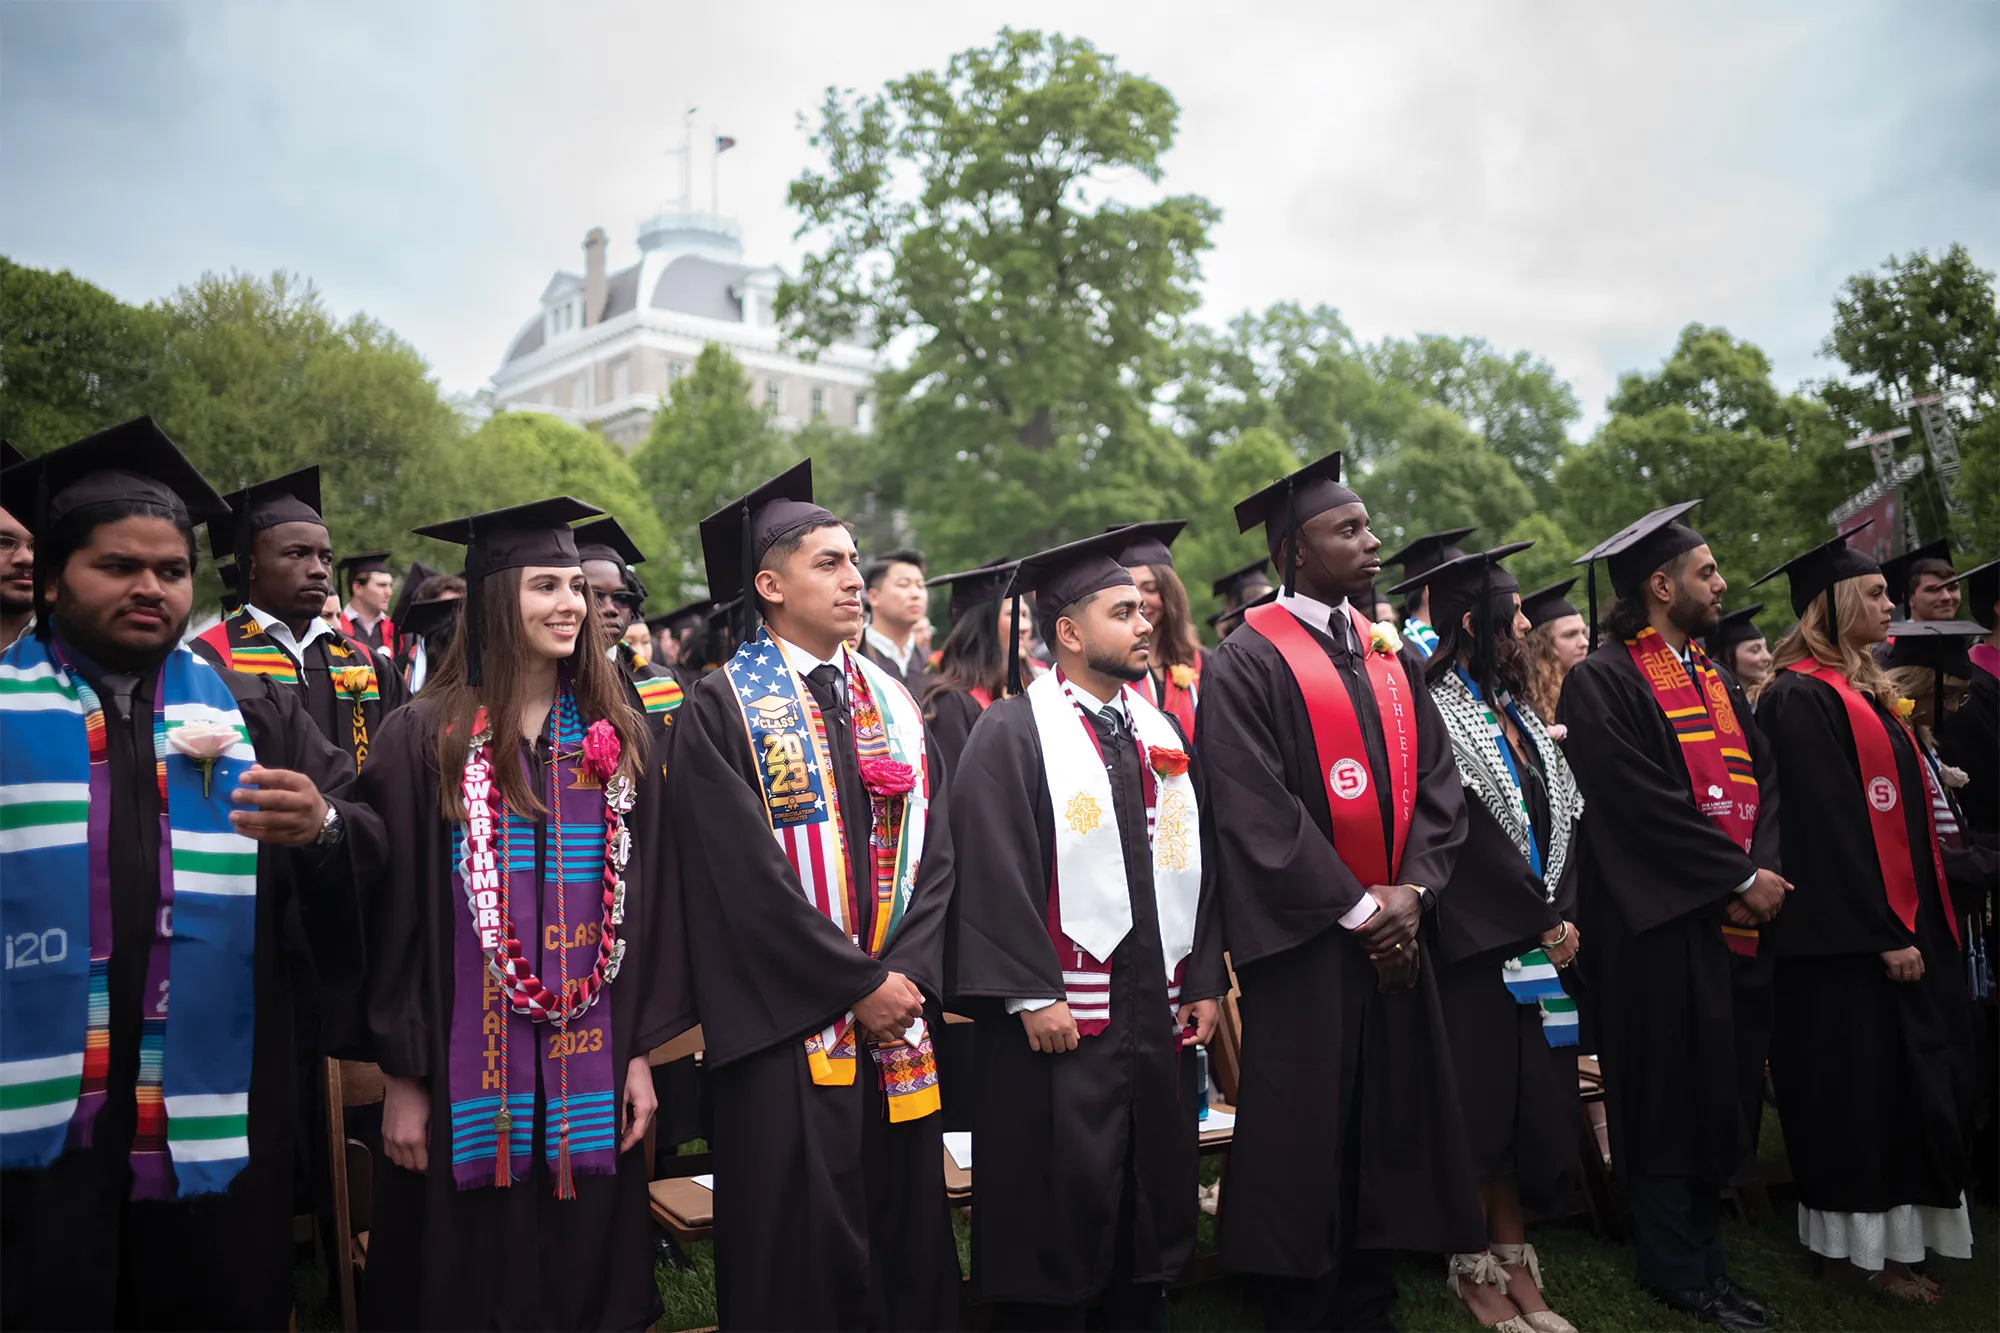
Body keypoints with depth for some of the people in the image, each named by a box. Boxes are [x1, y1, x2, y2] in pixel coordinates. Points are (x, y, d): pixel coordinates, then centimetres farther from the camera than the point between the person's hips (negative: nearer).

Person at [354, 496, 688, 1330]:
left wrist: (641, 1051, 3)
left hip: (590, 1068, 3)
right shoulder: (425, 739, -5)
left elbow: (646, 900, 6)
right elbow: (393, 915, -5)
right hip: (467, 1068, -3)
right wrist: (401, 1078, -6)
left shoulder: (617, 737, 6)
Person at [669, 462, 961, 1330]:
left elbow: (933, 852, 6)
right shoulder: (721, 709, -5)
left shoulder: (893, 702, 12)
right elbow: (747, 875, -12)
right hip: (789, 1030, -5)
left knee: (910, 1242, 11)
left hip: (899, 1025, 5)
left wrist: (907, 976, -8)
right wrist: (859, 987, -13)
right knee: (801, 1259, 3)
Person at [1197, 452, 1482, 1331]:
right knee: (1304, 1150, 2)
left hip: (1395, 938, 6)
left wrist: (1412, 889, -7)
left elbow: (1435, 782, 9)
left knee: (1384, 1142, 12)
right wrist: (1359, 909, -13)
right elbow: (1254, 811, -15)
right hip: (1305, 947, -6)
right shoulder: (1246, 665, -8)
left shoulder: (1394, 659, 13)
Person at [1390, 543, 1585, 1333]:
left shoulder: (1515, 714, 16)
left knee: (1531, 1105, 10)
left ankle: (1515, 1263, 20)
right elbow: (1464, 834, -15)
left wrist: (1564, 917, -2)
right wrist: (1540, 922, -11)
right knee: (1480, 1108, 0)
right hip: (1477, 945, -7)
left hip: (1542, 940, 8)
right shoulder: (1434, 713, -10)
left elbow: (1561, 819, 13)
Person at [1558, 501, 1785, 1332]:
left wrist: (1763, 869, -6)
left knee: (1715, 1091, 11)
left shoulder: (1713, 680, 17)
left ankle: (1700, 1255, 23)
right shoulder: (1604, 682, -9)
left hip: (1731, 918, 7)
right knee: (1666, 1096, 1)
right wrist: (1741, 878, -14)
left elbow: (1761, 780, 11)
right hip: (1656, 922, -7)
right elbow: (1642, 802, -17)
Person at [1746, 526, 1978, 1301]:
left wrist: (1913, 922, 14)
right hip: (1850, 934, -10)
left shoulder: (1856, 691, 16)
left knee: (1901, 1085, 13)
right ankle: (1860, 1247, 10)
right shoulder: (1802, 698, -14)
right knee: (1861, 1086, -1)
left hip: (1896, 919, 10)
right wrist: (1885, 934, -21)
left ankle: (1884, 1238, 23)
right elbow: (1826, 827, -20)